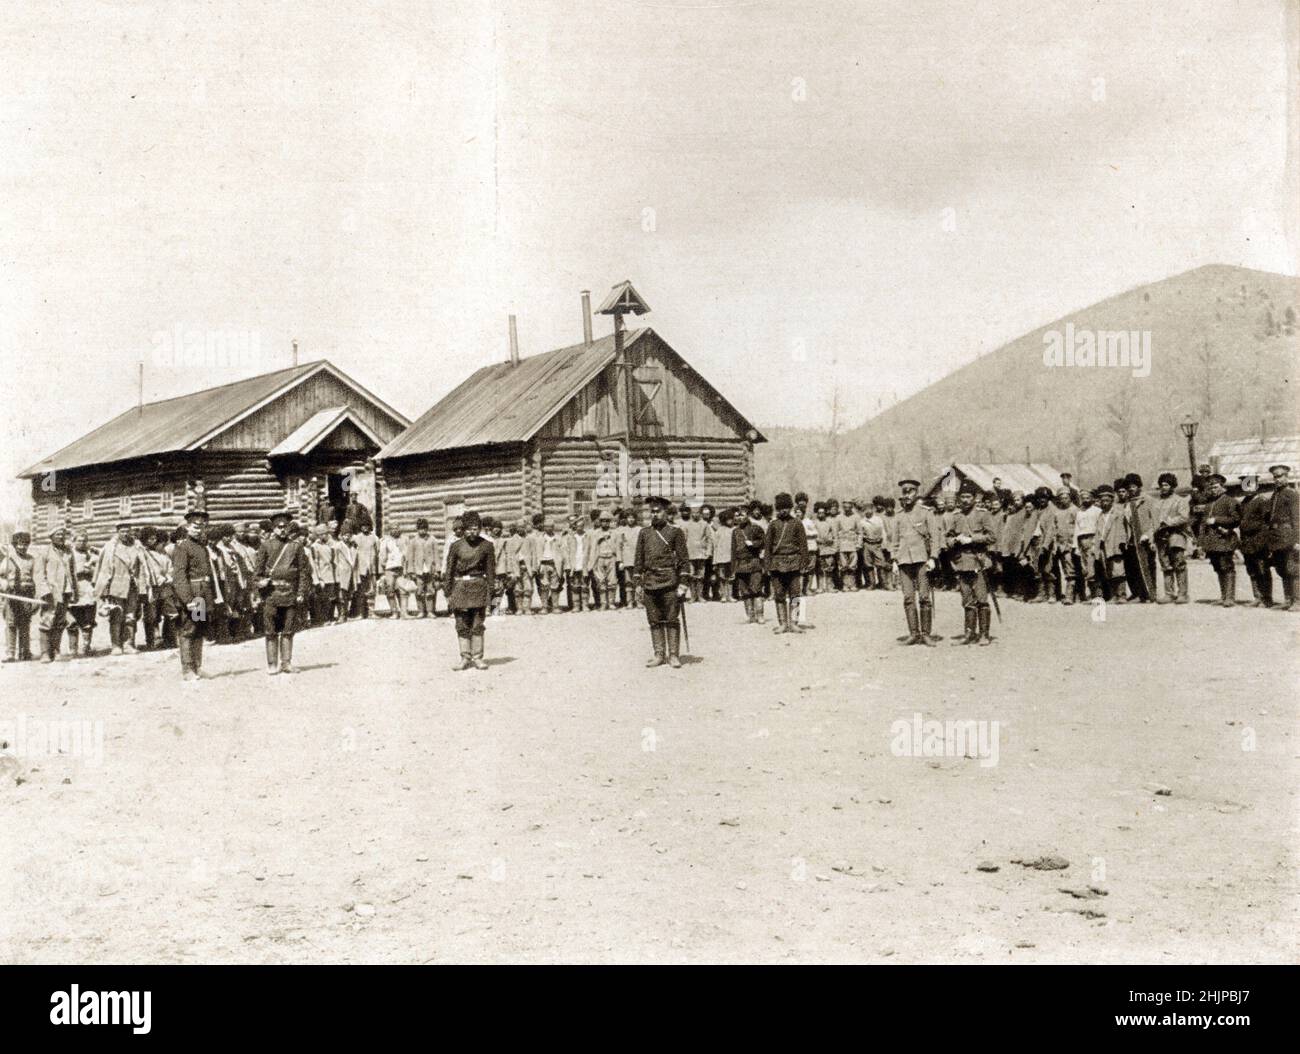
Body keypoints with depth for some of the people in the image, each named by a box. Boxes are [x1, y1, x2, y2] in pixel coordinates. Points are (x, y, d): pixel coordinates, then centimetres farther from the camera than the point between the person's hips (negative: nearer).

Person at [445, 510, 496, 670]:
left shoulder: (487, 546, 1)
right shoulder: (456, 546, 1)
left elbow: (491, 571, 5)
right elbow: (449, 570, 5)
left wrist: (490, 592, 0)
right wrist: (448, 593, 2)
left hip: (479, 586, -1)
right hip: (460, 586, 1)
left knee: (477, 625, 0)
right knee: (462, 625, 2)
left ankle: (477, 658, 7)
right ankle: (465, 658, 9)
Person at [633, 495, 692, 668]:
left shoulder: (675, 532, 1)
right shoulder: (644, 533, 11)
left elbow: (684, 559, -1)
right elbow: (639, 560, 14)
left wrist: (684, 583, -7)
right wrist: (639, 584, 9)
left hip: (670, 582, -4)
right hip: (650, 582, 4)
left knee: (672, 620, -1)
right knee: (655, 621, 6)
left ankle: (673, 655, 3)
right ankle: (659, 655, 12)